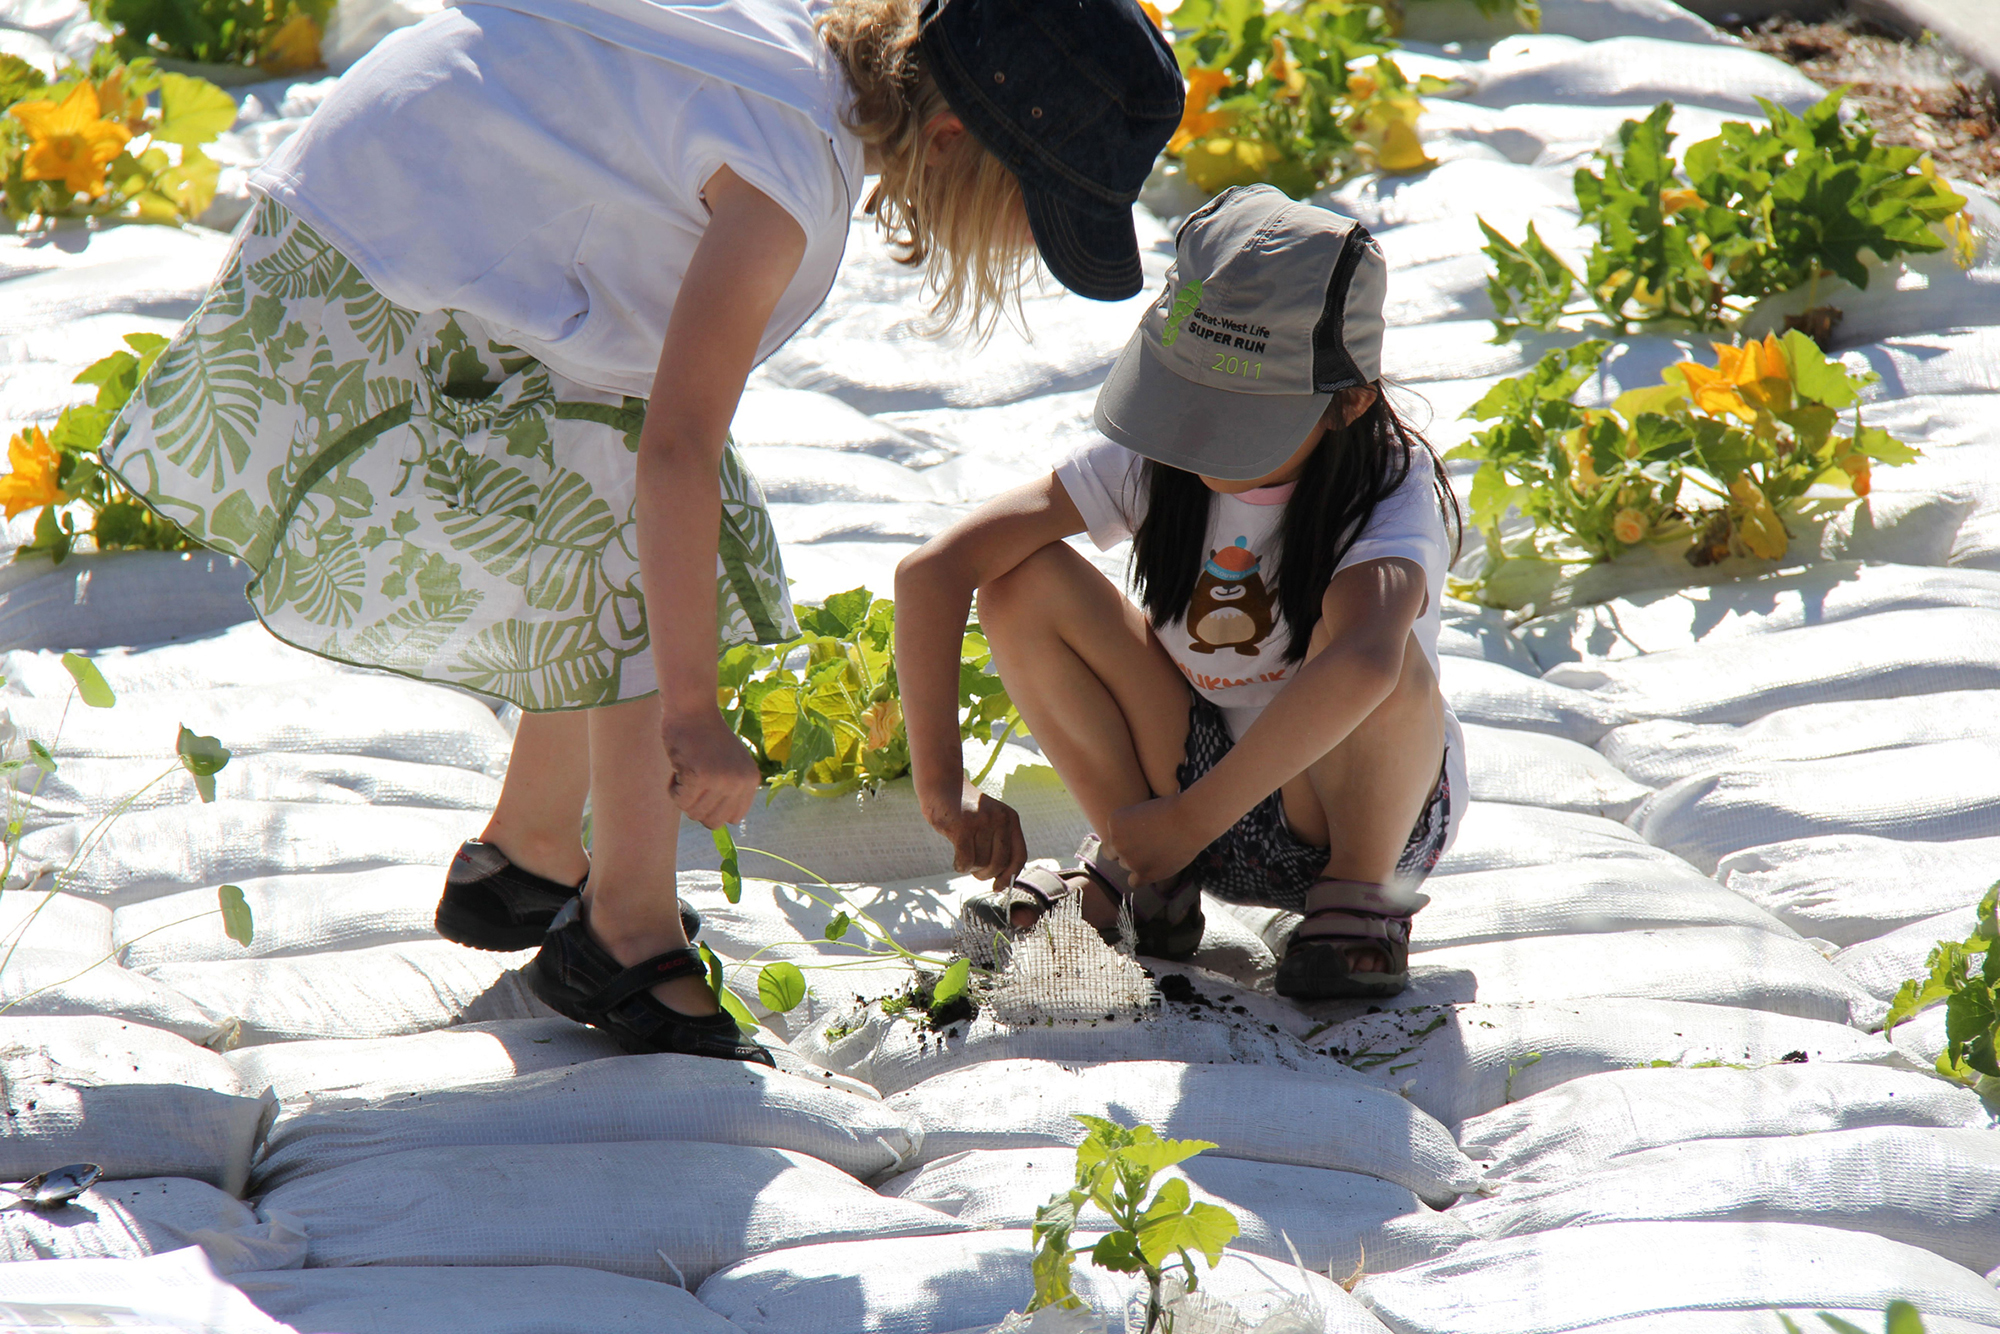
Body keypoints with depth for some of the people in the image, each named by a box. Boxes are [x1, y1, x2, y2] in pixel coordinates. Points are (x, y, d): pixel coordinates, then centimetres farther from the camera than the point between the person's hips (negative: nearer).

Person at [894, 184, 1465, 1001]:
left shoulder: (1392, 498, -27)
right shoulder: (1149, 463, -15)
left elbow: (1360, 666, -51)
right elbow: (931, 572, -23)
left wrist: (1192, 818, -49)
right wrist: (941, 787, -32)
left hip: (1367, 805, -4)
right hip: (1192, 772, 4)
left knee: (1380, 644, -36)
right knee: (1027, 583, -18)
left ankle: (1361, 895, -10)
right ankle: (1134, 876, -1)